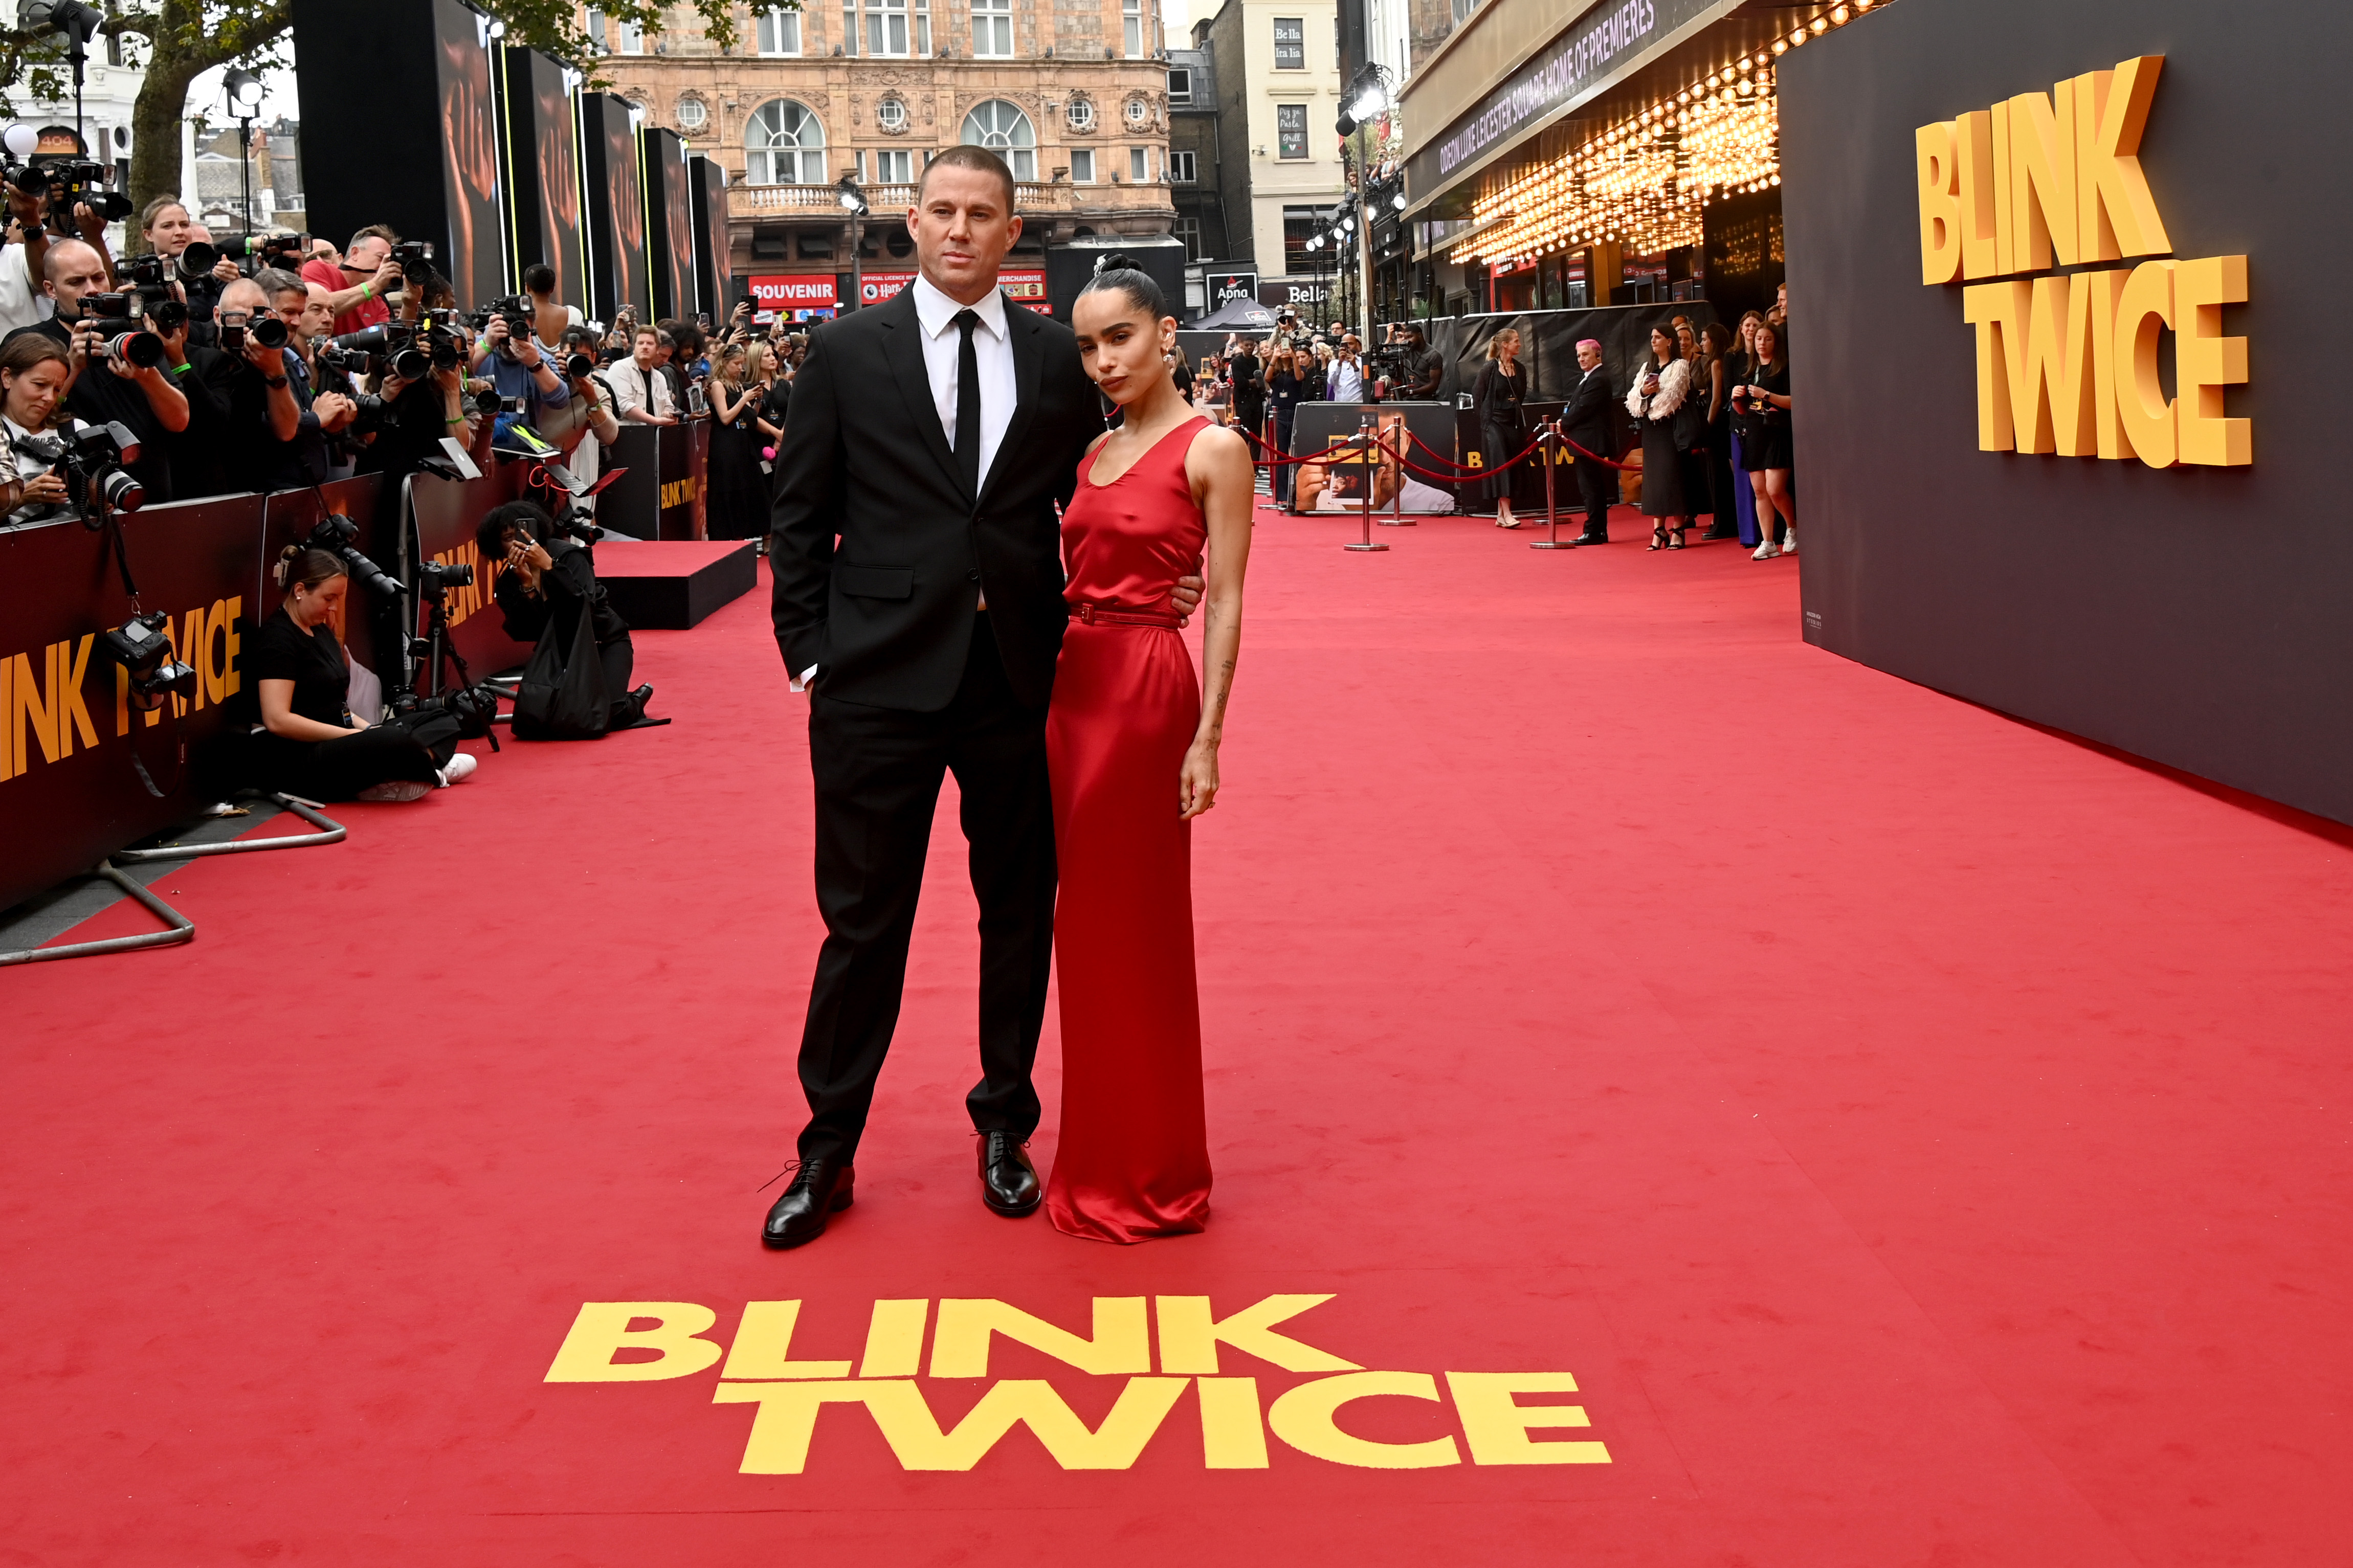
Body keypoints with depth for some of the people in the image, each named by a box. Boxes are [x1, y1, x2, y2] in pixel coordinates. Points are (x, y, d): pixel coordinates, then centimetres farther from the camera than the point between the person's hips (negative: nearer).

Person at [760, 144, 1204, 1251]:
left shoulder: (1055, 357, 6)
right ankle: (828, 1152, 19)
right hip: (880, 680, -2)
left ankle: (1006, 1124, 31)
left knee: (1020, 909, 12)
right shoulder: (848, 352, 1)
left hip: (1019, 676, 2)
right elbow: (799, 518, 3)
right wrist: (810, 653, -2)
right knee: (863, 919, 5)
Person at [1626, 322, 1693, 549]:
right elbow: (1632, 396, 9)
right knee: (1653, 477, 3)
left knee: (1671, 475, -7)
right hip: (1650, 428, 6)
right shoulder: (1647, 368, 18)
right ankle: (1659, 529, 4)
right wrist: (1643, 392, -10)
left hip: (1669, 426, -6)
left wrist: (1653, 392, -3)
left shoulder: (1679, 366, -2)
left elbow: (1673, 395, -14)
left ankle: (1678, 530, -4)